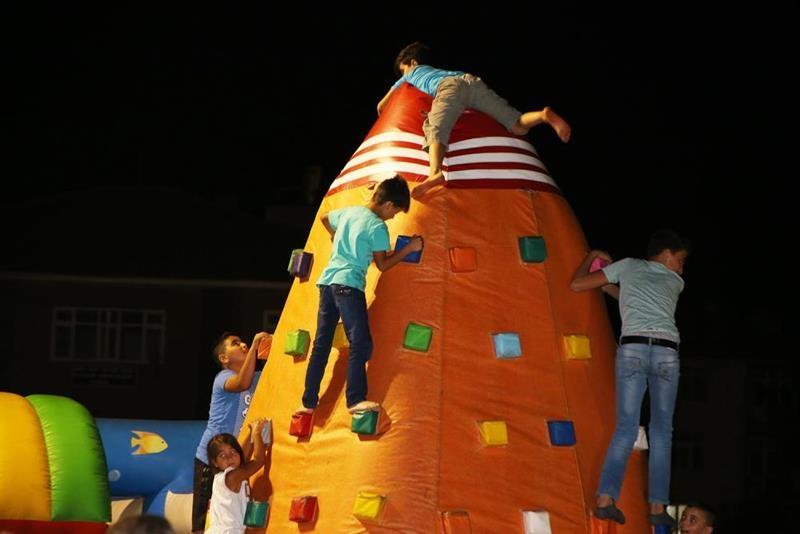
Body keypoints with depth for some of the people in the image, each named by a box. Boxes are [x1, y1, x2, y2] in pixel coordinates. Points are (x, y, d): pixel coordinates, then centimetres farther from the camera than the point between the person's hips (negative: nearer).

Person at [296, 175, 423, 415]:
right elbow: (382, 265, 1)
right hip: (349, 285, -8)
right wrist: (408, 249, 7)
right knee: (360, 343, -11)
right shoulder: (377, 226, -5)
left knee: (321, 344, 9)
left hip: (327, 280, 8)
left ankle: (308, 402, 9)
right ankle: (356, 399, -23)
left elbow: (324, 218, 36)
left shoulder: (348, 212, 16)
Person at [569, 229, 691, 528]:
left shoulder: (629, 267, 20)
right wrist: (610, 287, 45)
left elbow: (576, 285, 22)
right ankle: (657, 507, 0)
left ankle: (606, 498, -17)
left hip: (632, 349, 0)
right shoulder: (675, 282, 24)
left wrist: (591, 258, 38)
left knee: (626, 428, -2)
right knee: (661, 431, 7)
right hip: (666, 353, 0)